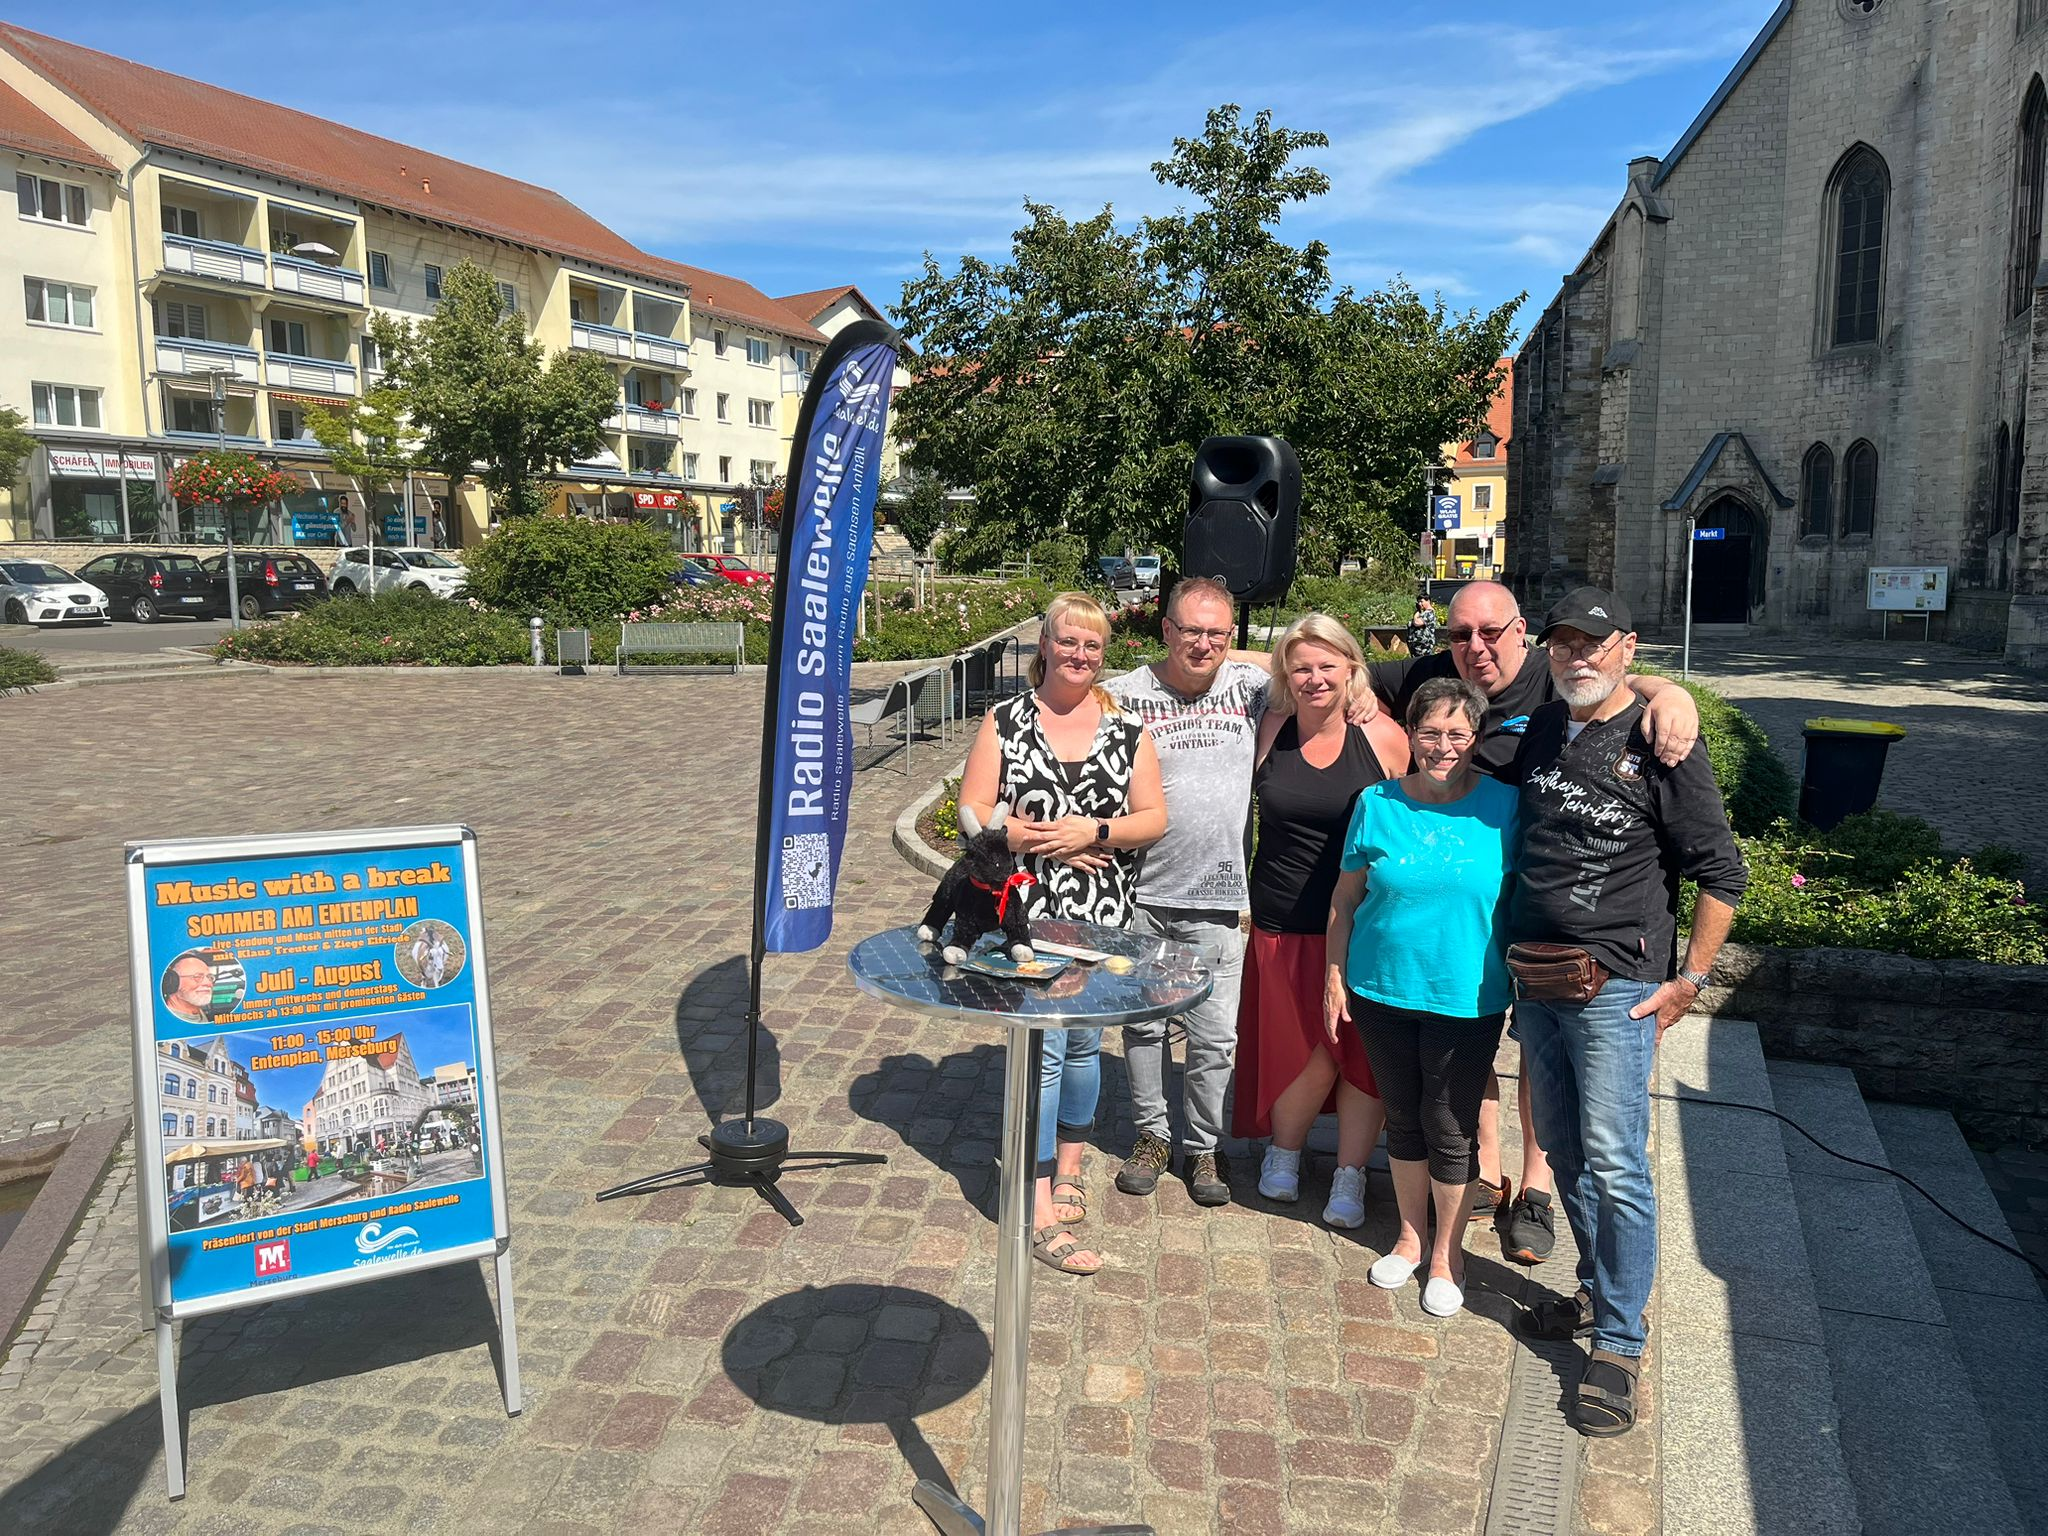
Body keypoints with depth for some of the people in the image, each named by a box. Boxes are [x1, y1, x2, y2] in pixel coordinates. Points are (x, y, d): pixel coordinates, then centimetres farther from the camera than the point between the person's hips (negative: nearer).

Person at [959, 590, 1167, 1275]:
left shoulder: (1127, 728, 5)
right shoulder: (1006, 721, 0)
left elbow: (1153, 819, 1)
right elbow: (973, 812, -5)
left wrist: (1093, 832, -15)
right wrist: (1041, 840, -15)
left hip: (1101, 917, 3)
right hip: (1026, 914, -3)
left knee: (1083, 1043, 15)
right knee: (1041, 1049, -5)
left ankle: (1069, 1167, 37)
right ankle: (1040, 1212, 3)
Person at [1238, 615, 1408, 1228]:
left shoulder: (1384, 738, -5)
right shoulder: (1272, 729, 0)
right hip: (1284, 927, 1)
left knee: (1362, 1053, 4)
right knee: (1308, 1054, 1)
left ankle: (1350, 1177, 23)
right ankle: (1283, 1154, 28)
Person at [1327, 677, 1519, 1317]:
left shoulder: (1504, 805, -6)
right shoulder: (1377, 803, -2)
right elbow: (1346, 897, 5)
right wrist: (1335, 977, 4)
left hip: (1467, 997, -2)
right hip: (1382, 990, 2)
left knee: (1450, 1127, 7)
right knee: (1403, 1117, 16)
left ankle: (1448, 1253, 27)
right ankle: (1410, 1235, 36)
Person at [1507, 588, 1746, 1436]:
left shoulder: (1660, 746, -10)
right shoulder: (1538, 730, 8)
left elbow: (1722, 875, -8)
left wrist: (1689, 980, -10)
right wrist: (1514, 956, 16)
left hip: (1614, 988, -6)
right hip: (1533, 978, 7)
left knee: (1614, 1165, -5)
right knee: (1563, 1151, 16)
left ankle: (1619, 1341, 8)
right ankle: (1599, 1290, 34)